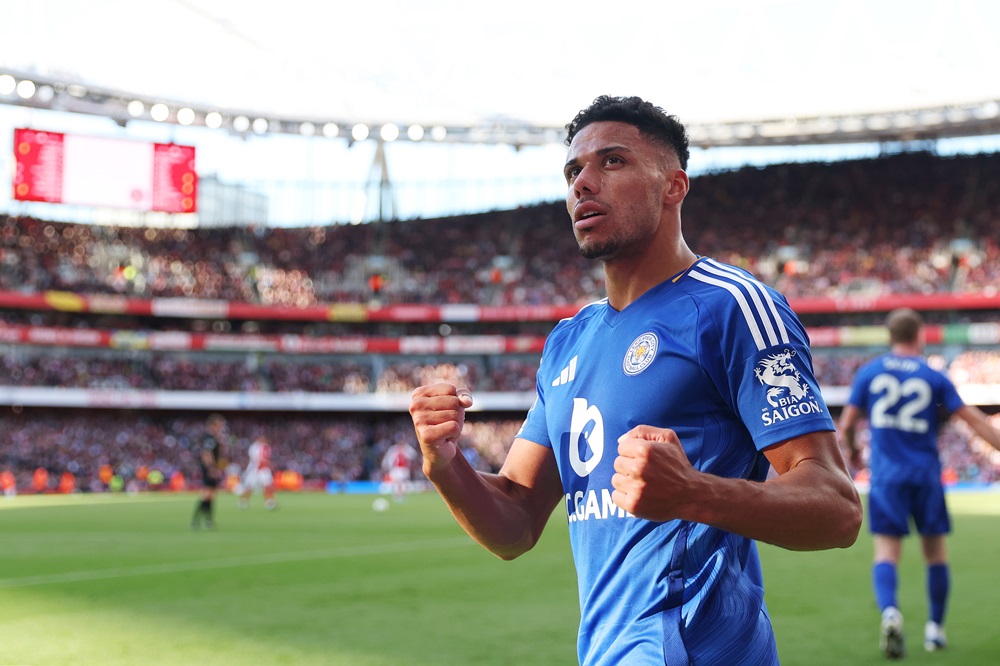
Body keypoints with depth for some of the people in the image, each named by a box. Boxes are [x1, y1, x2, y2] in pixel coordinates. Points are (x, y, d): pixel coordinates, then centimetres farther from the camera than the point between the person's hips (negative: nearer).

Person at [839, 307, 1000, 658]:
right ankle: (935, 628, 19)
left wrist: (853, 452, 24)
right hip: (926, 475, 0)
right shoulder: (934, 377, 0)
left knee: (886, 551, -2)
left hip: (886, 475, 0)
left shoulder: (868, 373, 2)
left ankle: (889, 612, -27)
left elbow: (846, 425, 4)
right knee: (935, 551, 13)